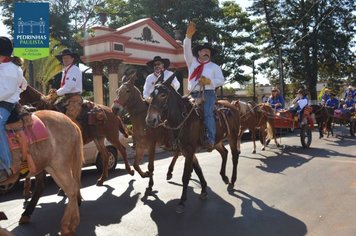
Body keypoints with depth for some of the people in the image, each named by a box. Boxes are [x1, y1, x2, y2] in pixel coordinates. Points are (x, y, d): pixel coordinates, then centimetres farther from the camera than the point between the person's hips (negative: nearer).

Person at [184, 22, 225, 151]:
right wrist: (188, 35, -9)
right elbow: (186, 49, 6)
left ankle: (211, 139, -32)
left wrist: (209, 81, -11)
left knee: (207, 112, -26)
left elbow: (221, 80, 7)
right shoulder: (192, 62, 19)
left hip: (208, 93, -3)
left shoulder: (214, 66, 15)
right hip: (193, 94, 3)